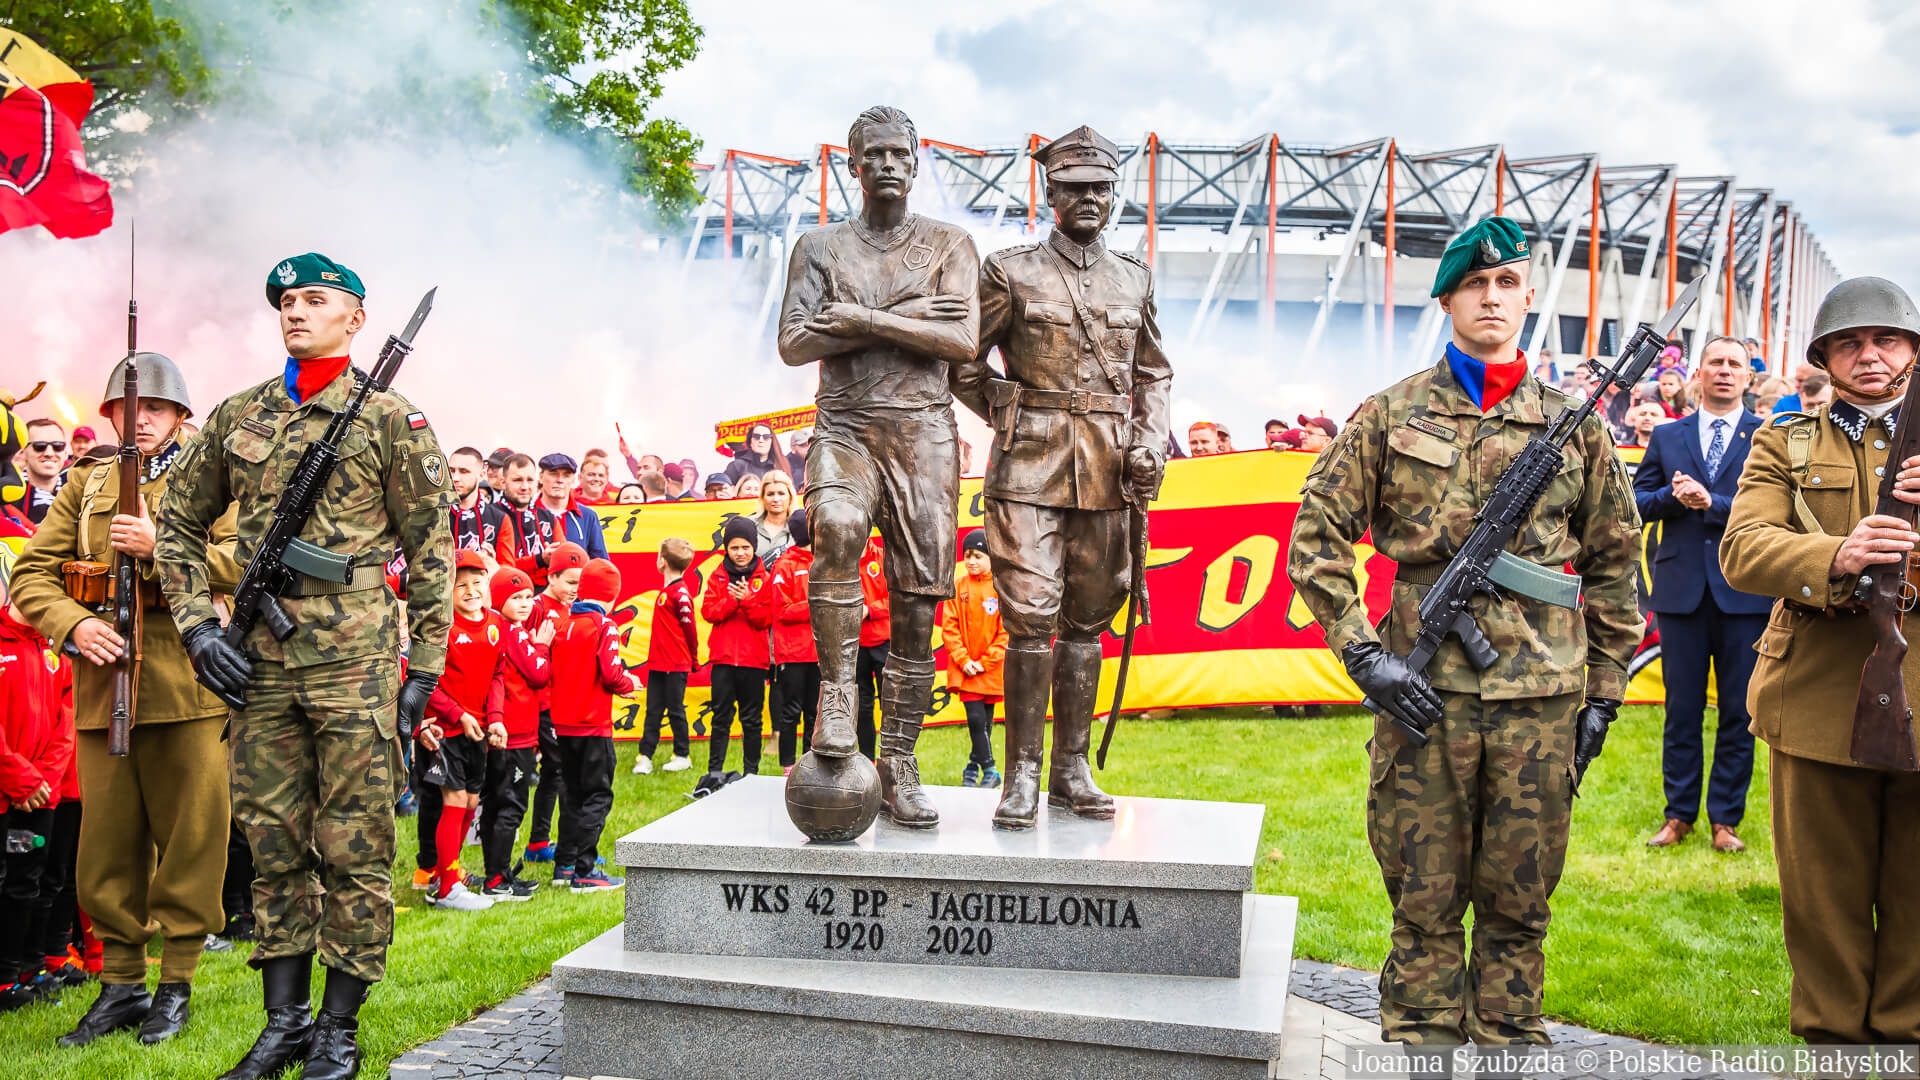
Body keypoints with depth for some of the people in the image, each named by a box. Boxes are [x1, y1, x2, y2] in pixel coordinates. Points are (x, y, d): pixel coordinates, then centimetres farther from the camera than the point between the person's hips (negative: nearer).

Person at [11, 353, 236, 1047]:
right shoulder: (86, 484, 16)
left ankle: (177, 984, 14)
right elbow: (31, 575, 10)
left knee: (189, 838, 2)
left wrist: (159, 548, -16)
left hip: (190, 684, -3)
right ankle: (120, 984, 22)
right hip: (102, 685, 3)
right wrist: (74, 625, -8)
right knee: (106, 843, 9)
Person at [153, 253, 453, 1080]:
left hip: (354, 659, -4)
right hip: (259, 663, 5)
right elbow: (179, 524, 20)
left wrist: (425, 666, -5)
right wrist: (196, 625, 7)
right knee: (273, 843, 11)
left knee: (354, 848, 2)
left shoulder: (389, 419, 1)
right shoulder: (236, 416, 13)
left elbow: (430, 549, 0)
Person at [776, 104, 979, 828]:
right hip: (844, 429, 0)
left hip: (923, 434, 0)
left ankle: (898, 767, 7)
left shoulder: (949, 244, 11)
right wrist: (902, 316, -7)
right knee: (836, 526, -34)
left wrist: (862, 319, -9)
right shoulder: (819, 247, 13)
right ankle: (837, 690, -21)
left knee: (917, 606, -2)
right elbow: (793, 345, -1)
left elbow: (963, 342, -5)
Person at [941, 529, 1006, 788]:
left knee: (985, 720, 8)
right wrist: (963, 660, -9)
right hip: (965, 667, 1)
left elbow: (1007, 630, -6)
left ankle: (974, 767, 23)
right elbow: (949, 627, 1)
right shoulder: (958, 587, 1)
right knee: (975, 718, -7)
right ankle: (988, 770, 0)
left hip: (992, 668, 0)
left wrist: (985, 662, -10)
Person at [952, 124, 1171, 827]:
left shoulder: (1135, 280, 14)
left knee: (1086, 621, 8)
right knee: (1031, 619, -7)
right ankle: (1021, 776, 2)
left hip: (1107, 477, 4)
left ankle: (1072, 771, 17)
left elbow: (1152, 373, 19)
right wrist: (1013, 419, 2)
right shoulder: (1011, 272, 3)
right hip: (1030, 471, -4)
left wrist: (1149, 444, 5)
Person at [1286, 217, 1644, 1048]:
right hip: (1423, 693, -1)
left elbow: (1614, 562, 14)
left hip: (1541, 700, 2)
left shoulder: (1574, 424, 8)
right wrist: (1360, 651, -7)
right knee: (1424, 905, 7)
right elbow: (1316, 537, 2)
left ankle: (1509, 1044, 27)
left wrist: (1602, 690, 10)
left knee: (1519, 905, 12)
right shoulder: (1391, 415, 3)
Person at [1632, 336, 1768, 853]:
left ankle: (1726, 819, 17)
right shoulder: (1667, 436, 11)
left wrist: (1712, 503, -15)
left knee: (1739, 714, 5)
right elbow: (1637, 501, 9)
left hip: (1745, 592, -1)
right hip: (1682, 589, 2)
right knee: (1682, 710, 9)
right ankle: (1679, 814, 20)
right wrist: (1672, 496, -10)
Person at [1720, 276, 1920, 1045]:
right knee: (1824, 896, 9)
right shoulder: (1785, 443, 9)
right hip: (1820, 699, -1)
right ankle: (1830, 1032, 23)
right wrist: (1836, 558, -26)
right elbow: (1742, 549, -7)